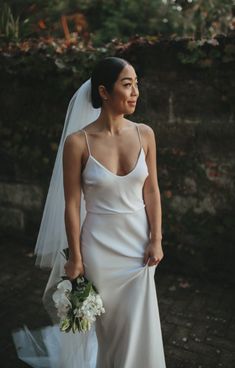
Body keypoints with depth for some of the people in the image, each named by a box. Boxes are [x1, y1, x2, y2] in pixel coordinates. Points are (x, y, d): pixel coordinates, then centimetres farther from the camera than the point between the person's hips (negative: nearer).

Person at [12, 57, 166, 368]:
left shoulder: (144, 134, -4)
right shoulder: (78, 142, -14)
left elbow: (151, 191, 1)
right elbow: (72, 204, -10)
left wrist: (156, 240, -1)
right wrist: (75, 257, -6)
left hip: (138, 241, 3)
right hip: (100, 245, -3)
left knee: (138, 325, 16)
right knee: (108, 323, 18)